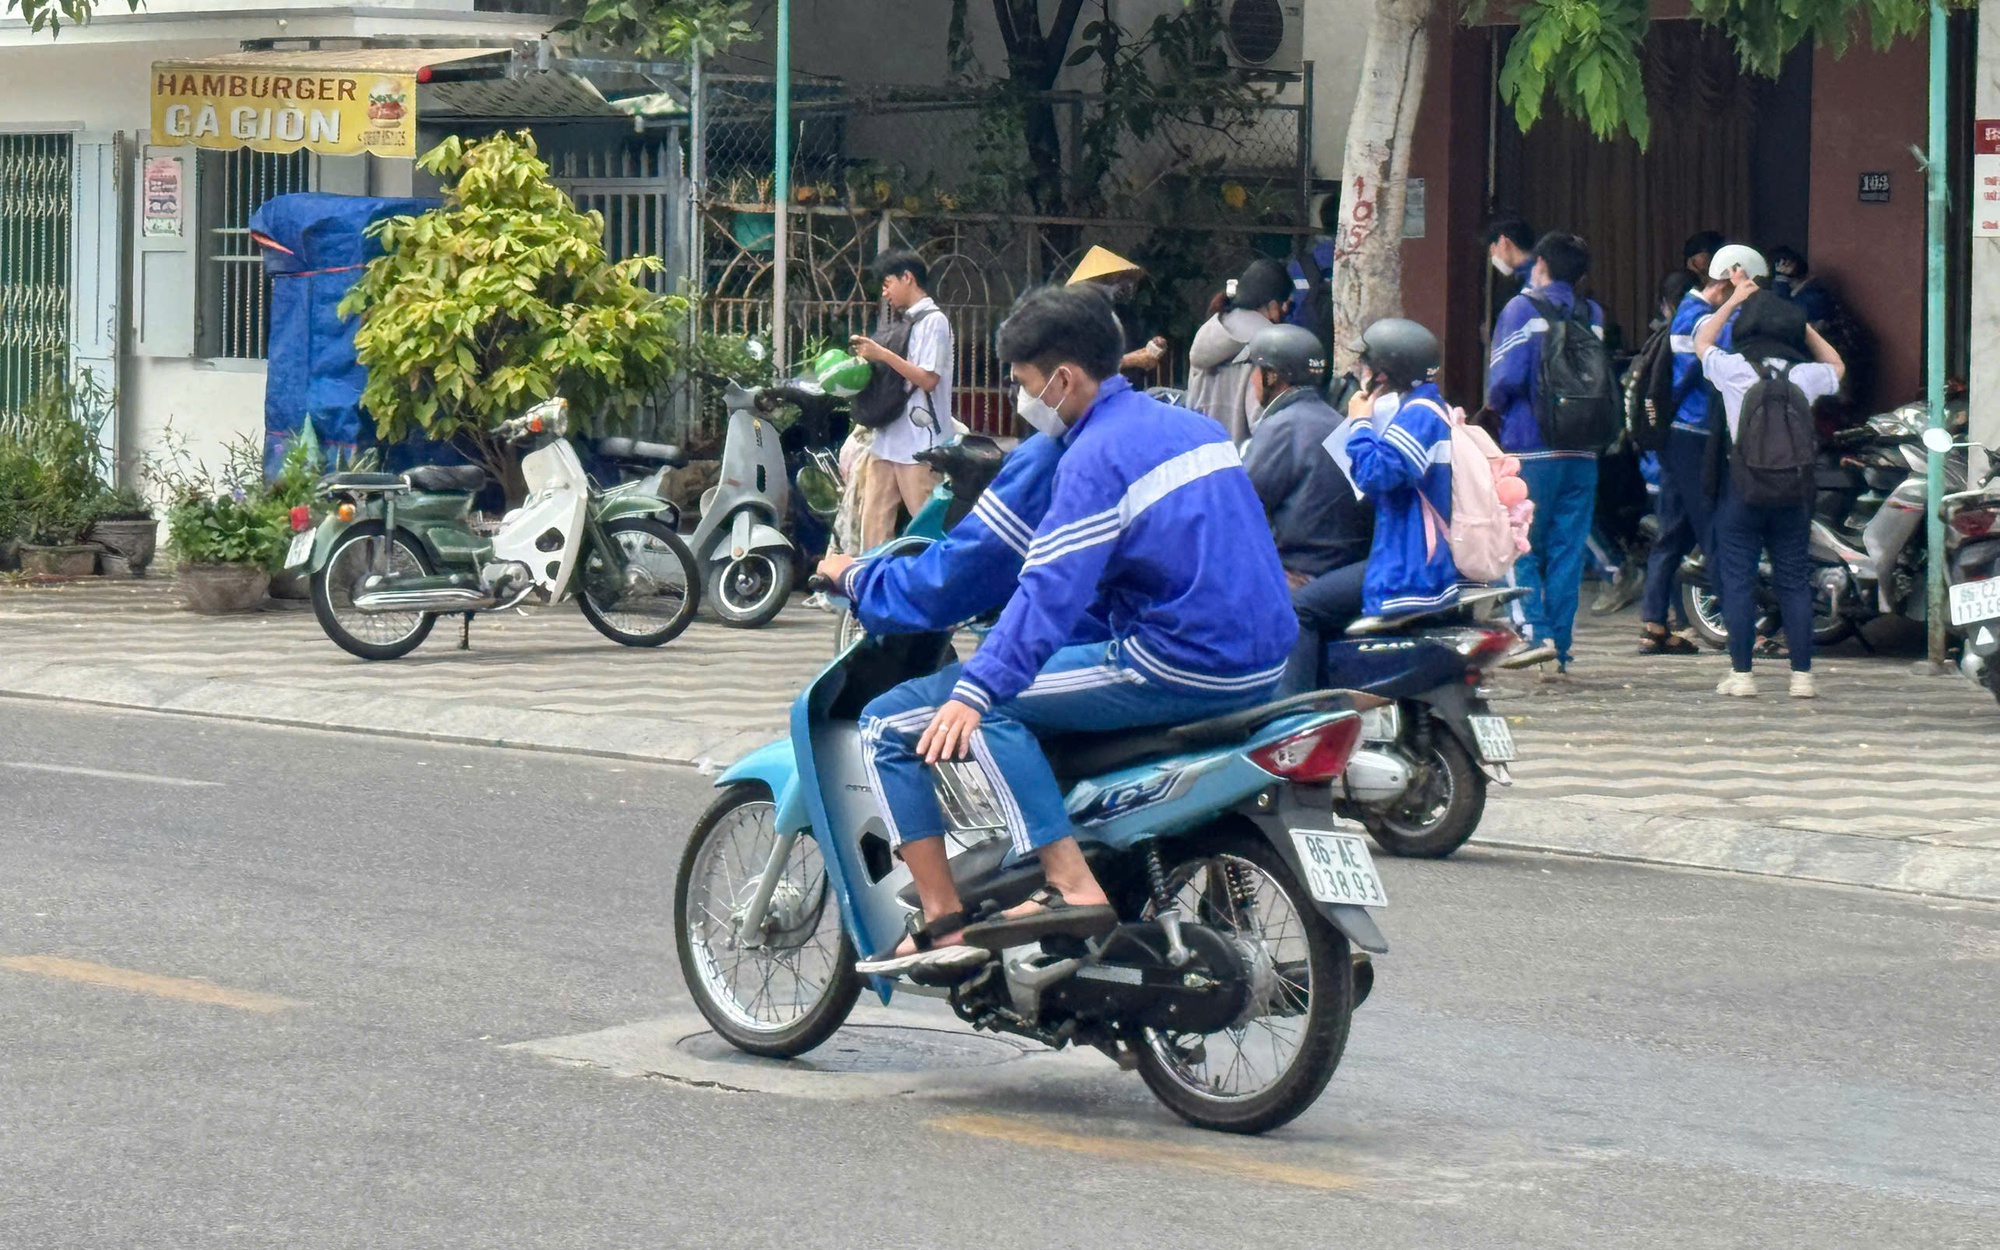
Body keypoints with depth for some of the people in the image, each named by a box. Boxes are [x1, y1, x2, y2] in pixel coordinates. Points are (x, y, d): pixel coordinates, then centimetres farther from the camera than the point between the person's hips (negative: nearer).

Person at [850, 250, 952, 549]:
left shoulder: (933, 321, -7)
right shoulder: (906, 323, 19)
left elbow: (928, 379, -14)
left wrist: (883, 354, -14)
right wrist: (870, 357, 8)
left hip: (919, 443, -9)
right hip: (888, 440, 9)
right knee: (874, 523, 5)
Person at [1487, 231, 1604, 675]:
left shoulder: (1524, 309, -5)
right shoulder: (1594, 316, 11)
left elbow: (1508, 376, -13)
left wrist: (1493, 406, 5)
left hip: (1531, 450, -5)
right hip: (1583, 452, 5)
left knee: (1519, 547, 1)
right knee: (1568, 550, 6)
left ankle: (1535, 631, -15)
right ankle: (1560, 647, 5)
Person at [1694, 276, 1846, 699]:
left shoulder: (1732, 368, -6)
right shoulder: (1805, 375, -1)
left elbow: (1701, 342, 17)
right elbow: (1836, 366, 24)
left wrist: (1735, 299, 23)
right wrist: (1799, 321, 22)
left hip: (1741, 488, -2)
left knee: (1738, 580, 4)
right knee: (1794, 582, 7)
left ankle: (1741, 674, 3)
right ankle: (1802, 675, 6)